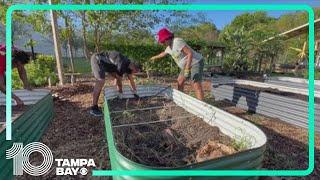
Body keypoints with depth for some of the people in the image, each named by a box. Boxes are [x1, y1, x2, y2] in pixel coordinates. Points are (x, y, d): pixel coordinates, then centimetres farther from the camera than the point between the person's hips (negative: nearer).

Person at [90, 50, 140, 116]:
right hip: (97, 60, -10)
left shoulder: (129, 64, 1)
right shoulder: (122, 65, -27)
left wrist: (135, 93, 15)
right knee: (101, 82, -22)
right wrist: (120, 93, -1)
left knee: (117, 76, 10)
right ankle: (94, 108, -17)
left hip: (104, 62, 10)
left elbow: (131, 80, 9)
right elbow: (119, 80, -17)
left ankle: (118, 97, 26)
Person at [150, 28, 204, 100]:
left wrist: (187, 68, -34)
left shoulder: (177, 42, -22)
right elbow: (164, 53, 31)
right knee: (180, 81, 18)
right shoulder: (169, 46, 8)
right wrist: (155, 57, 47)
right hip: (187, 65, 10)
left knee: (196, 85, -20)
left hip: (196, 63, -10)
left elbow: (190, 53, -28)